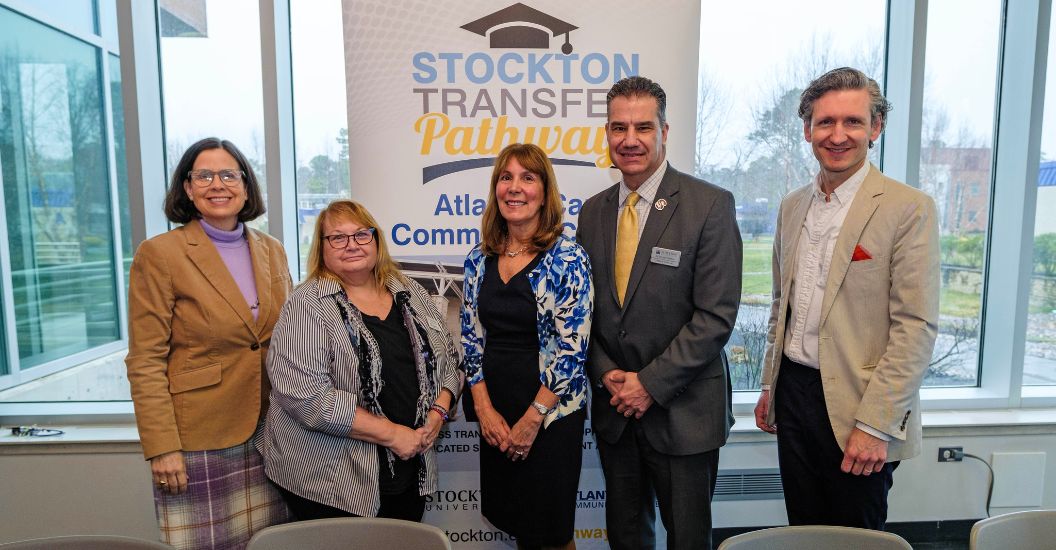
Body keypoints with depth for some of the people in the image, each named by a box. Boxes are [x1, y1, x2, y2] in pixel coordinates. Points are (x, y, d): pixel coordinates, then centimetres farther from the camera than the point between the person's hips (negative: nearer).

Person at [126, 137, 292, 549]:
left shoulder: (272, 251, 7)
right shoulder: (159, 254, -8)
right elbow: (145, 362, -9)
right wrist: (161, 447, -12)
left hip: (269, 436, 5)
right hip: (197, 441, -4)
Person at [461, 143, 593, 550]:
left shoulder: (568, 258, -13)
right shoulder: (479, 259, 2)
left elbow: (572, 348, -16)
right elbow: (472, 338, 5)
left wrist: (532, 419, -14)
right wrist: (484, 409, -2)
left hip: (552, 413, -4)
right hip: (495, 415, 5)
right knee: (509, 517, 20)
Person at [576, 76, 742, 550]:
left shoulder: (710, 205, -11)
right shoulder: (593, 211, 5)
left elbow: (716, 314, -15)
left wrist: (651, 383, -16)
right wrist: (606, 374, -5)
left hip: (683, 409, -4)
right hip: (615, 405, 5)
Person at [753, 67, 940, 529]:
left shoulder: (909, 209, -11)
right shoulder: (792, 206, 8)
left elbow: (916, 327, -14)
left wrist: (875, 424, -17)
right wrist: (770, 385, 13)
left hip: (858, 406, -5)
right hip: (793, 392, 5)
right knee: (803, 532, 18)